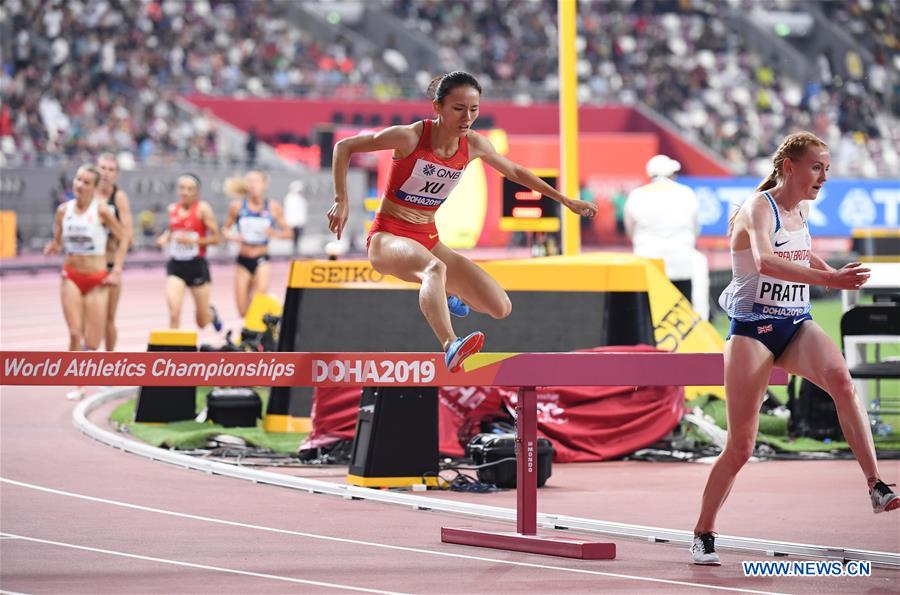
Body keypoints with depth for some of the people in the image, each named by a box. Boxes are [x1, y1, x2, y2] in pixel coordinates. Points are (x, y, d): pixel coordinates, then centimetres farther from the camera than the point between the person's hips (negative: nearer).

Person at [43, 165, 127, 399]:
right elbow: (58, 241, 10)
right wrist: (54, 246, -13)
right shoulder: (64, 210, 1)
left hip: (97, 279, -2)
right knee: (75, 334, -12)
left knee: (92, 341, -2)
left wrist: (117, 270, -6)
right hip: (71, 277, 2)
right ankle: (76, 385, -2)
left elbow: (123, 239, -1)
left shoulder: (101, 211, -9)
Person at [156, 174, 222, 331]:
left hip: (197, 265, -2)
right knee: (174, 313, -19)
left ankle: (212, 314, 47)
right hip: (176, 265, 2)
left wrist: (192, 240, -21)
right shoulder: (172, 209, 5)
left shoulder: (203, 209, -7)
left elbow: (215, 238, -9)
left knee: (202, 322, 12)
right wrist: (165, 238, 2)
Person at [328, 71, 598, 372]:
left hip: (428, 241, 6)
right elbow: (344, 147, -8)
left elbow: (514, 172, 18)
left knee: (501, 308, -5)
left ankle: (446, 292, 29)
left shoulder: (473, 144, -1)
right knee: (434, 268, -42)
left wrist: (565, 200, 22)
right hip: (387, 237, -6)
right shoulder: (410, 137, -17)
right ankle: (451, 348, -64)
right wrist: (341, 200, -16)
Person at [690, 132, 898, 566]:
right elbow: (765, 260, -36)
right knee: (740, 447, -4)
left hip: (796, 326, 5)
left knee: (840, 378, -29)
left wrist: (829, 270, 19)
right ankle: (703, 534, 14)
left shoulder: (801, 210, 9)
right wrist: (825, 279, -46)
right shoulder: (759, 208, -14)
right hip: (752, 330, -5)